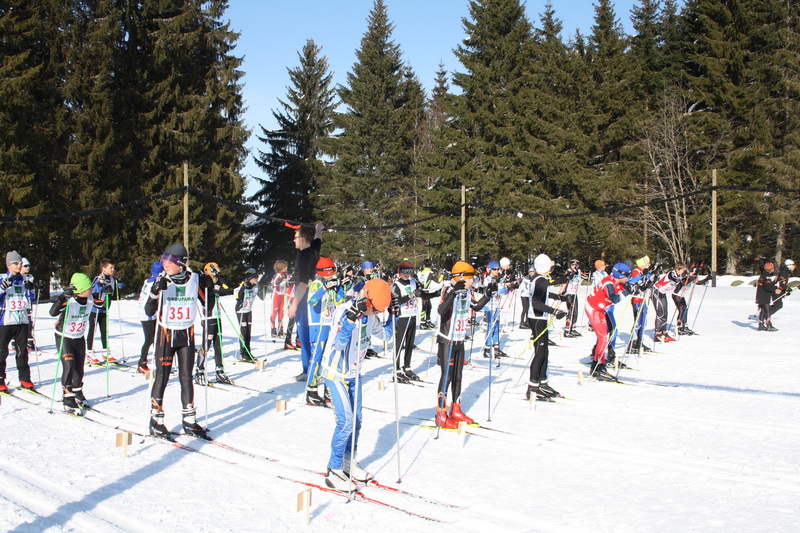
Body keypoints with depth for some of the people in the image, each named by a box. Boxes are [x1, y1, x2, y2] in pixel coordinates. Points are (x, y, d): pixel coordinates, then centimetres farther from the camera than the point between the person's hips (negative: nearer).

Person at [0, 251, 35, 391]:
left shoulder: (24, 280, 11)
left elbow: (29, 302, 15)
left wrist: (30, 289, -2)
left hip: (22, 320, 4)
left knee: (23, 350, 8)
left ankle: (24, 378, 15)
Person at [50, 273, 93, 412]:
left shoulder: (89, 300, -8)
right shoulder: (69, 301, -27)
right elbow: (53, 312, -43)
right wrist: (63, 297, -54)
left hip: (79, 338, 6)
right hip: (64, 338, -6)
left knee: (79, 369, 12)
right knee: (69, 367, -14)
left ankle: (77, 394, 33)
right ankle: (68, 400, -7)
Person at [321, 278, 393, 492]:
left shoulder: (369, 317, -2)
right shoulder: (346, 313, -26)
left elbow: (384, 334, 17)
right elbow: (340, 343, -42)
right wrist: (352, 318, -52)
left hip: (354, 374, 8)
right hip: (336, 374, -8)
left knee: (356, 421, 12)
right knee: (346, 422, -12)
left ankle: (349, 463, 29)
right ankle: (334, 472, -1)